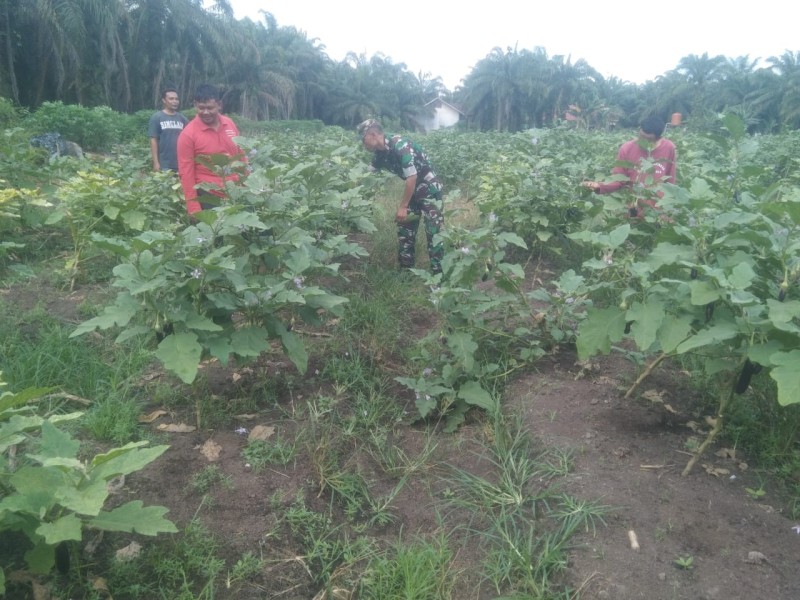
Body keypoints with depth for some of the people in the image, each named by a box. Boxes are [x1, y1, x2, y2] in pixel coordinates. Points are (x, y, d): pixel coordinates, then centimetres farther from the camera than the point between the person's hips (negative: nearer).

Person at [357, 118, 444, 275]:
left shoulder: (400, 145, -27)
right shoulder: (379, 153, -2)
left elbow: (412, 177, -27)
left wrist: (402, 207, -23)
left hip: (429, 187, -9)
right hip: (413, 188, 9)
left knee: (434, 230, -10)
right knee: (405, 227, 9)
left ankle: (438, 272, -6)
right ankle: (406, 268, 17)